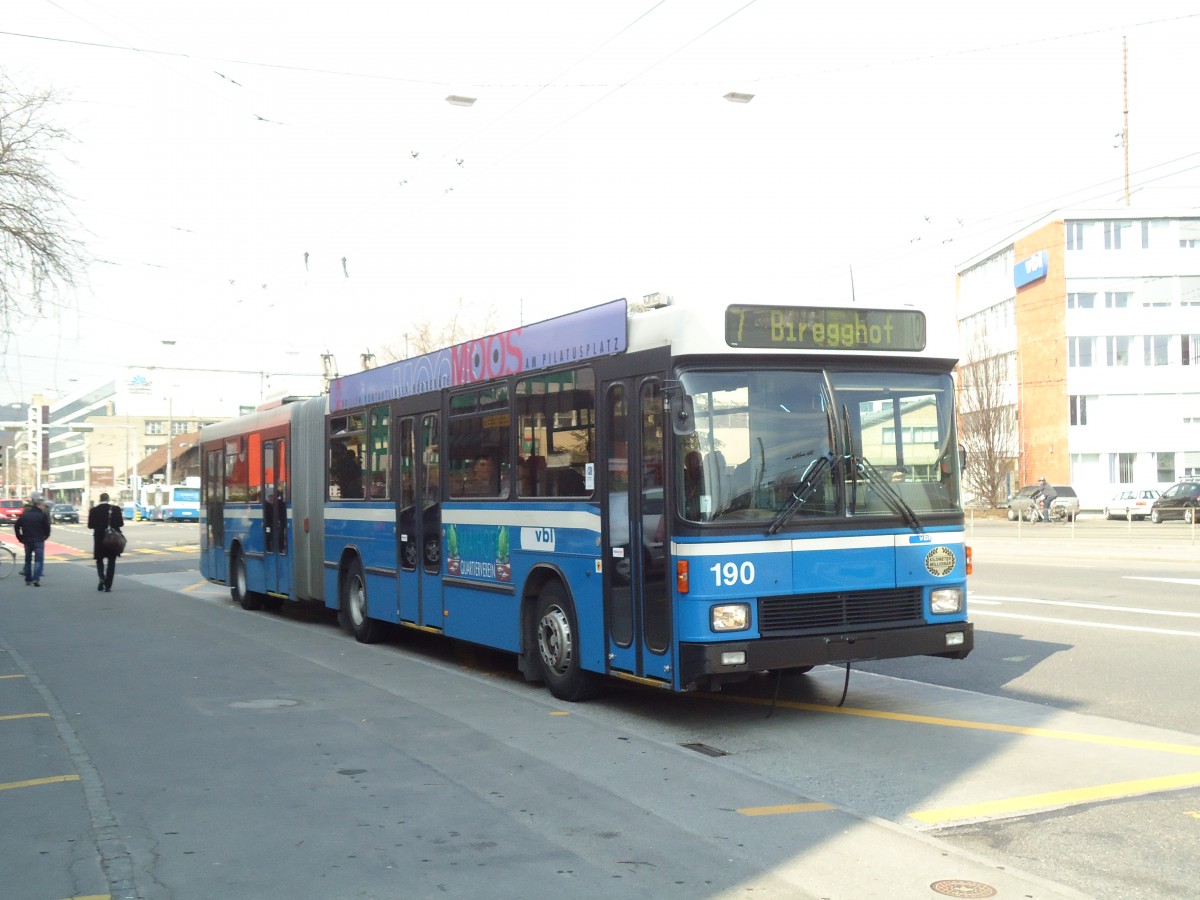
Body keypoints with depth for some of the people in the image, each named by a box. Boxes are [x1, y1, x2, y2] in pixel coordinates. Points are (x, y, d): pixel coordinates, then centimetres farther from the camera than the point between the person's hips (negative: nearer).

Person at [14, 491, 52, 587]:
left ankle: (28, 579, 22)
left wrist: (21, 538, 12)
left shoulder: (24, 514, 8)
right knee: (39, 560, -5)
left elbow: (17, 526, 7)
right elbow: (47, 528, -10)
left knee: (28, 559, 18)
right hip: (39, 541, -5)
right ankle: (36, 579, -19)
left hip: (27, 540, 5)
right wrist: (45, 537, 7)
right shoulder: (43, 515, -8)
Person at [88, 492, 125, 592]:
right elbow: (120, 523, -9)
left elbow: (90, 525, -3)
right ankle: (108, 585, 2)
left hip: (99, 539, 0)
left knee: (99, 560, 16)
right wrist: (122, 519, 12)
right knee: (111, 561, 8)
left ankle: (101, 578, -9)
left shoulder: (94, 510, -4)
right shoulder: (116, 509, -7)